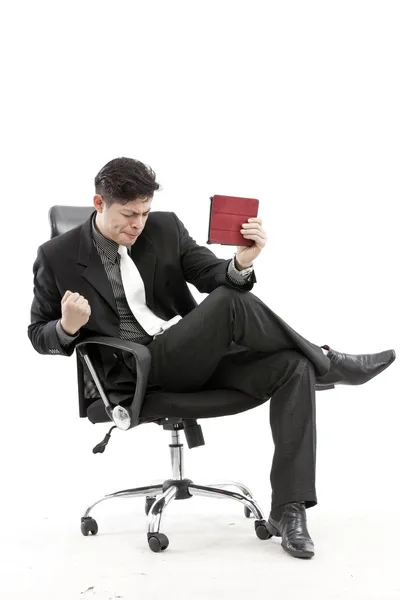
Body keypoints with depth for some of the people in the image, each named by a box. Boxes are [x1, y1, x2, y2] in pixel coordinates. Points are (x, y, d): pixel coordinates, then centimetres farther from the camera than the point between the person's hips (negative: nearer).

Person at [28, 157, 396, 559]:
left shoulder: (165, 228, 7)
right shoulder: (58, 257, -1)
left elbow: (214, 278, 1)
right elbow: (39, 335, 7)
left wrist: (241, 264, -23)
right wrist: (68, 327, -17)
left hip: (195, 356, 5)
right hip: (138, 372, -4)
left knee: (292, 366, -22)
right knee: (229, 303, -29)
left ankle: (288, 509, -18)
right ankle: (327, 363, -7)